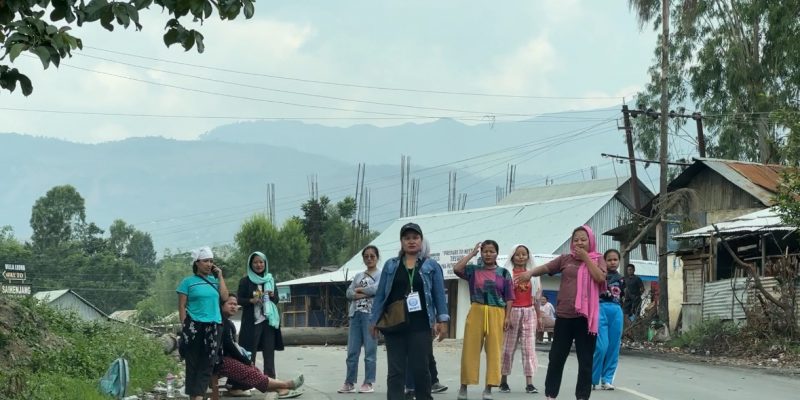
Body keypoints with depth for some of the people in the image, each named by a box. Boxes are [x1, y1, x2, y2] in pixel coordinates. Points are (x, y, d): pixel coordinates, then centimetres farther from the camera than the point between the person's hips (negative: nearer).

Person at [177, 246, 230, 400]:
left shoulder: (214, 280, 12)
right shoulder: (188, 282, 1)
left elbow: (224, 297, 0)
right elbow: (181, 306, 0)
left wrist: (220, 276, 3)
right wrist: (185, 326, -7)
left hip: (213, 327, 4)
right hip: (194, 326, -4)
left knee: (208, 364, -2)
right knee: (193, 363, -1)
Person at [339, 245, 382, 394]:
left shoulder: (381, 274, 6)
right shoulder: (358, 276, 21)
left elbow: (377, 288, -13)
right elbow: (349, 293, 8)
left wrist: (360, 290, 0)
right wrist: (366, 293, -7)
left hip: (371, 314, -5)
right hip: (355, 314, 5)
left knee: (370, 350, -5)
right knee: (352, 351, 2)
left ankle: (368, 383, -1)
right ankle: (349, 383, 6)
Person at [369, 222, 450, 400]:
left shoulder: (431, 266, 7)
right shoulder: (390, 265, 11)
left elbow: (439, 295, 3)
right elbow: (380, 294, 10)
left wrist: (442, 320, -7)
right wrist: (374, 320, 6)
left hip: (420, 326, -1)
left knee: (420, 369, 2)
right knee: (395, 371, 1)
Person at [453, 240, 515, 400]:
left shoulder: (504, 273, 7)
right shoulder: (473, 270, 7)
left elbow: (509, 298, 7)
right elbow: (456, 268, -11)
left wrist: (507, 317, -3)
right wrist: (472, 253, -2)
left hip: (496, 314, 0)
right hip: (476, 312, 0)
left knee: (494, 350, -1)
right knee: (470, 349, 0)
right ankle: (464, 385, 8)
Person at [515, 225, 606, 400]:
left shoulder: (597, 259, 6)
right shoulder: (565, 259, 9)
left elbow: (600, 278, -10)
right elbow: (546, 267, -2)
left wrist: (586, 258, -9)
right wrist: (530, 272, -21)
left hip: (586, 316, -1)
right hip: (564, 315, 1)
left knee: (585, 360, 4)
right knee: (556, 357, 5)